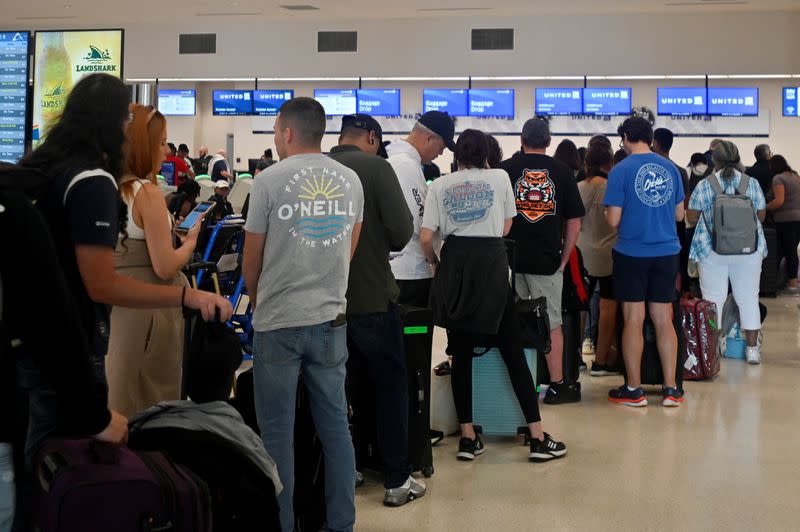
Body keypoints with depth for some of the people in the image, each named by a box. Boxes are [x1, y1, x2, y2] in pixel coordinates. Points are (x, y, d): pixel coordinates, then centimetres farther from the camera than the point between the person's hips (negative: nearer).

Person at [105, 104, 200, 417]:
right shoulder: (146, 193, -16)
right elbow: (165, 267, -17)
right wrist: (191, 241, 0)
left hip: (111, 300, 7)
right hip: (146, 306, -7)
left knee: (116, 392, 16)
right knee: (152, 406, 5)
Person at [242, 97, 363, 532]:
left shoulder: (270, 180, -7)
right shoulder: (350, 180, 5)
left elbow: (251, 263, 1)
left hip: (279, 323, -4)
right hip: (331, 319, 4)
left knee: (277, 432, 4)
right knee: (335, 427, 10)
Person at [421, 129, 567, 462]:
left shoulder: (440, 186, 8)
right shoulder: (499, 178, 9)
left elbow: (426, 238, 0)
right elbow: (505, 228, 13)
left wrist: (435, 263, 19)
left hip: (455, 264, 1)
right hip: (492, 264, -1)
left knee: (461, 353, 8)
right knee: (513, 352, 2)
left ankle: (468, 438, 9)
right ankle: (538, 438, 3)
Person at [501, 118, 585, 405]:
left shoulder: (506, 169, 0)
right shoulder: (562, 171, 2)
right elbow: (574, 221, 2)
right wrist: (563, 259, 9)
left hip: (510, 260, 0)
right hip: (548, 261, 0)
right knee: (552, 324, 7)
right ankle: (557, 385, 11)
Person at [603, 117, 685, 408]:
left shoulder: (621, 171, -9)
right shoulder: (670, 168, 5)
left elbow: (613, 220, -11)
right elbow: (679, 214, 12)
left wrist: (609, 211, 11)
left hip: (632, 253, -4)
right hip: (667, 251, 4)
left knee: (633, 320, 4)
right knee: (664, 321, 9)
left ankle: (634, 390, 11)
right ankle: (671, 389, 12)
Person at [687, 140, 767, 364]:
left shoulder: (704, 185, -5)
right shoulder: (752, 184, -1)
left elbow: (691, 217, 0)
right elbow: (761, 216, 6)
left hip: (712, 251, -1)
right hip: (749, 251, 1)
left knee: (714, 298, 4)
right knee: (748, 297, 9)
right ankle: (752, 348, 13)